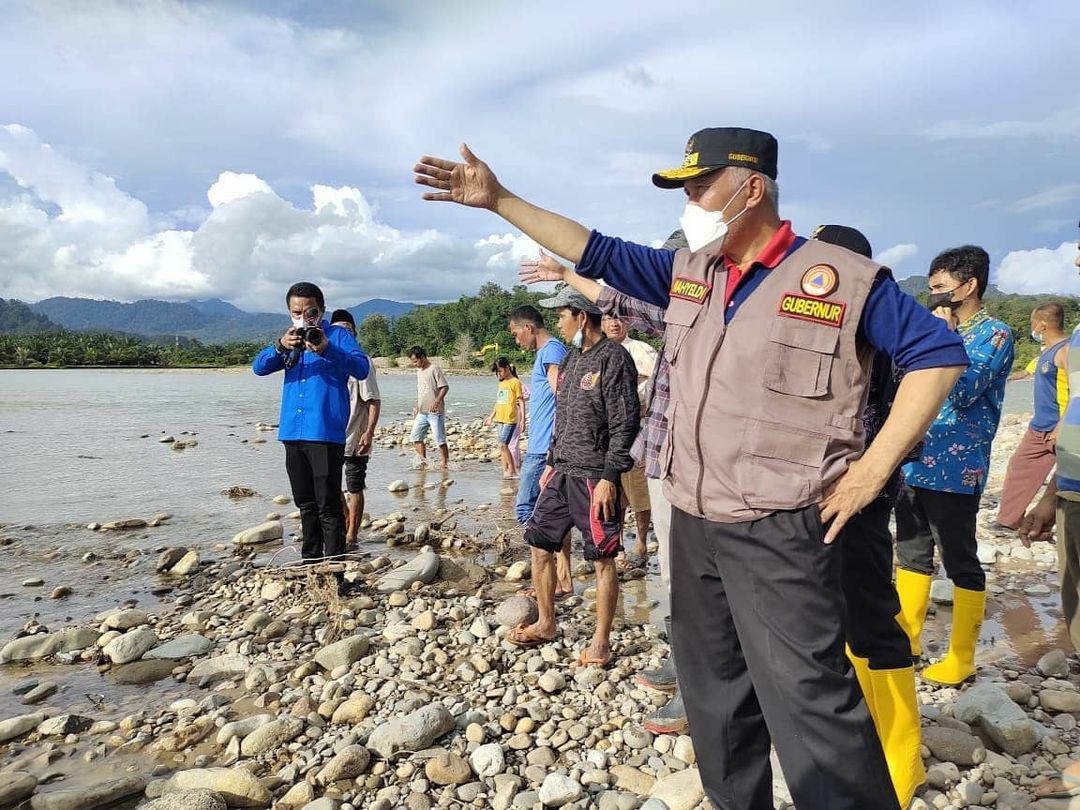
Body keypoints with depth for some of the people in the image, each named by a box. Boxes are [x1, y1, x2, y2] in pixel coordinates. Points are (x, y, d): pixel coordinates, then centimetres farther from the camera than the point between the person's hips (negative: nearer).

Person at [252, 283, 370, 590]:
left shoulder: (338, 335, 1)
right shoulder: (289, 340, 16)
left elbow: (362, 368, -14)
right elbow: (259, 367, 4)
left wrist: (327, 350, -30)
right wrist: (280, 346, -16)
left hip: (326, 433, -6)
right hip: (292, 433, 6)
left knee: (328, 506, -6)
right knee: (306, 505, 16)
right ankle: (310, 563, 27)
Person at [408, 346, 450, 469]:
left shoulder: (434, 369, -10)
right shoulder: (419, 371, 15)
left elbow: (445, 387, -16)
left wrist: (437, 401, -27)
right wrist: (416, 408, 21)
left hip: (435, 412, -8)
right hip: (422, 413, 8)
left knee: (440, 440, -3)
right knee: (415, 437, 4)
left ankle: (445, 463, 6)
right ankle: (423, 460, 12)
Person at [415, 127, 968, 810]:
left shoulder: (843, 278, -7)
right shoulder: (688, 273, 9)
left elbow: (939, 353, -4)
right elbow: (597, 251, 14)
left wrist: (874, 469, -10)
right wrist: (498, 200, 12)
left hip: (781, 533, -6)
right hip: (693, 524, 6)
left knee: (811, 706, -6)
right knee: (715, 698, 18)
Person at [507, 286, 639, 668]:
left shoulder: (613, 358, -11)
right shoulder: (571, 358, 15)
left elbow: (624, 424, -16)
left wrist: (609, 478, -19)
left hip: (595, 476, -9)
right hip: (561, 471, 9)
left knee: (603, 559, 1)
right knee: (540, 545, 12)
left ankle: (601, 640, 14)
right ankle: (546, 624, 28)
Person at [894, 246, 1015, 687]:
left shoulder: (995, 334, -6)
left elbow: (963, 393, -17)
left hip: (955, 469, -8)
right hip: (915, 463, 8)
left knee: (961, 564, 3)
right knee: (911, 554, 14)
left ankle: (961, 659, 14)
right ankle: (905, 640, 26)